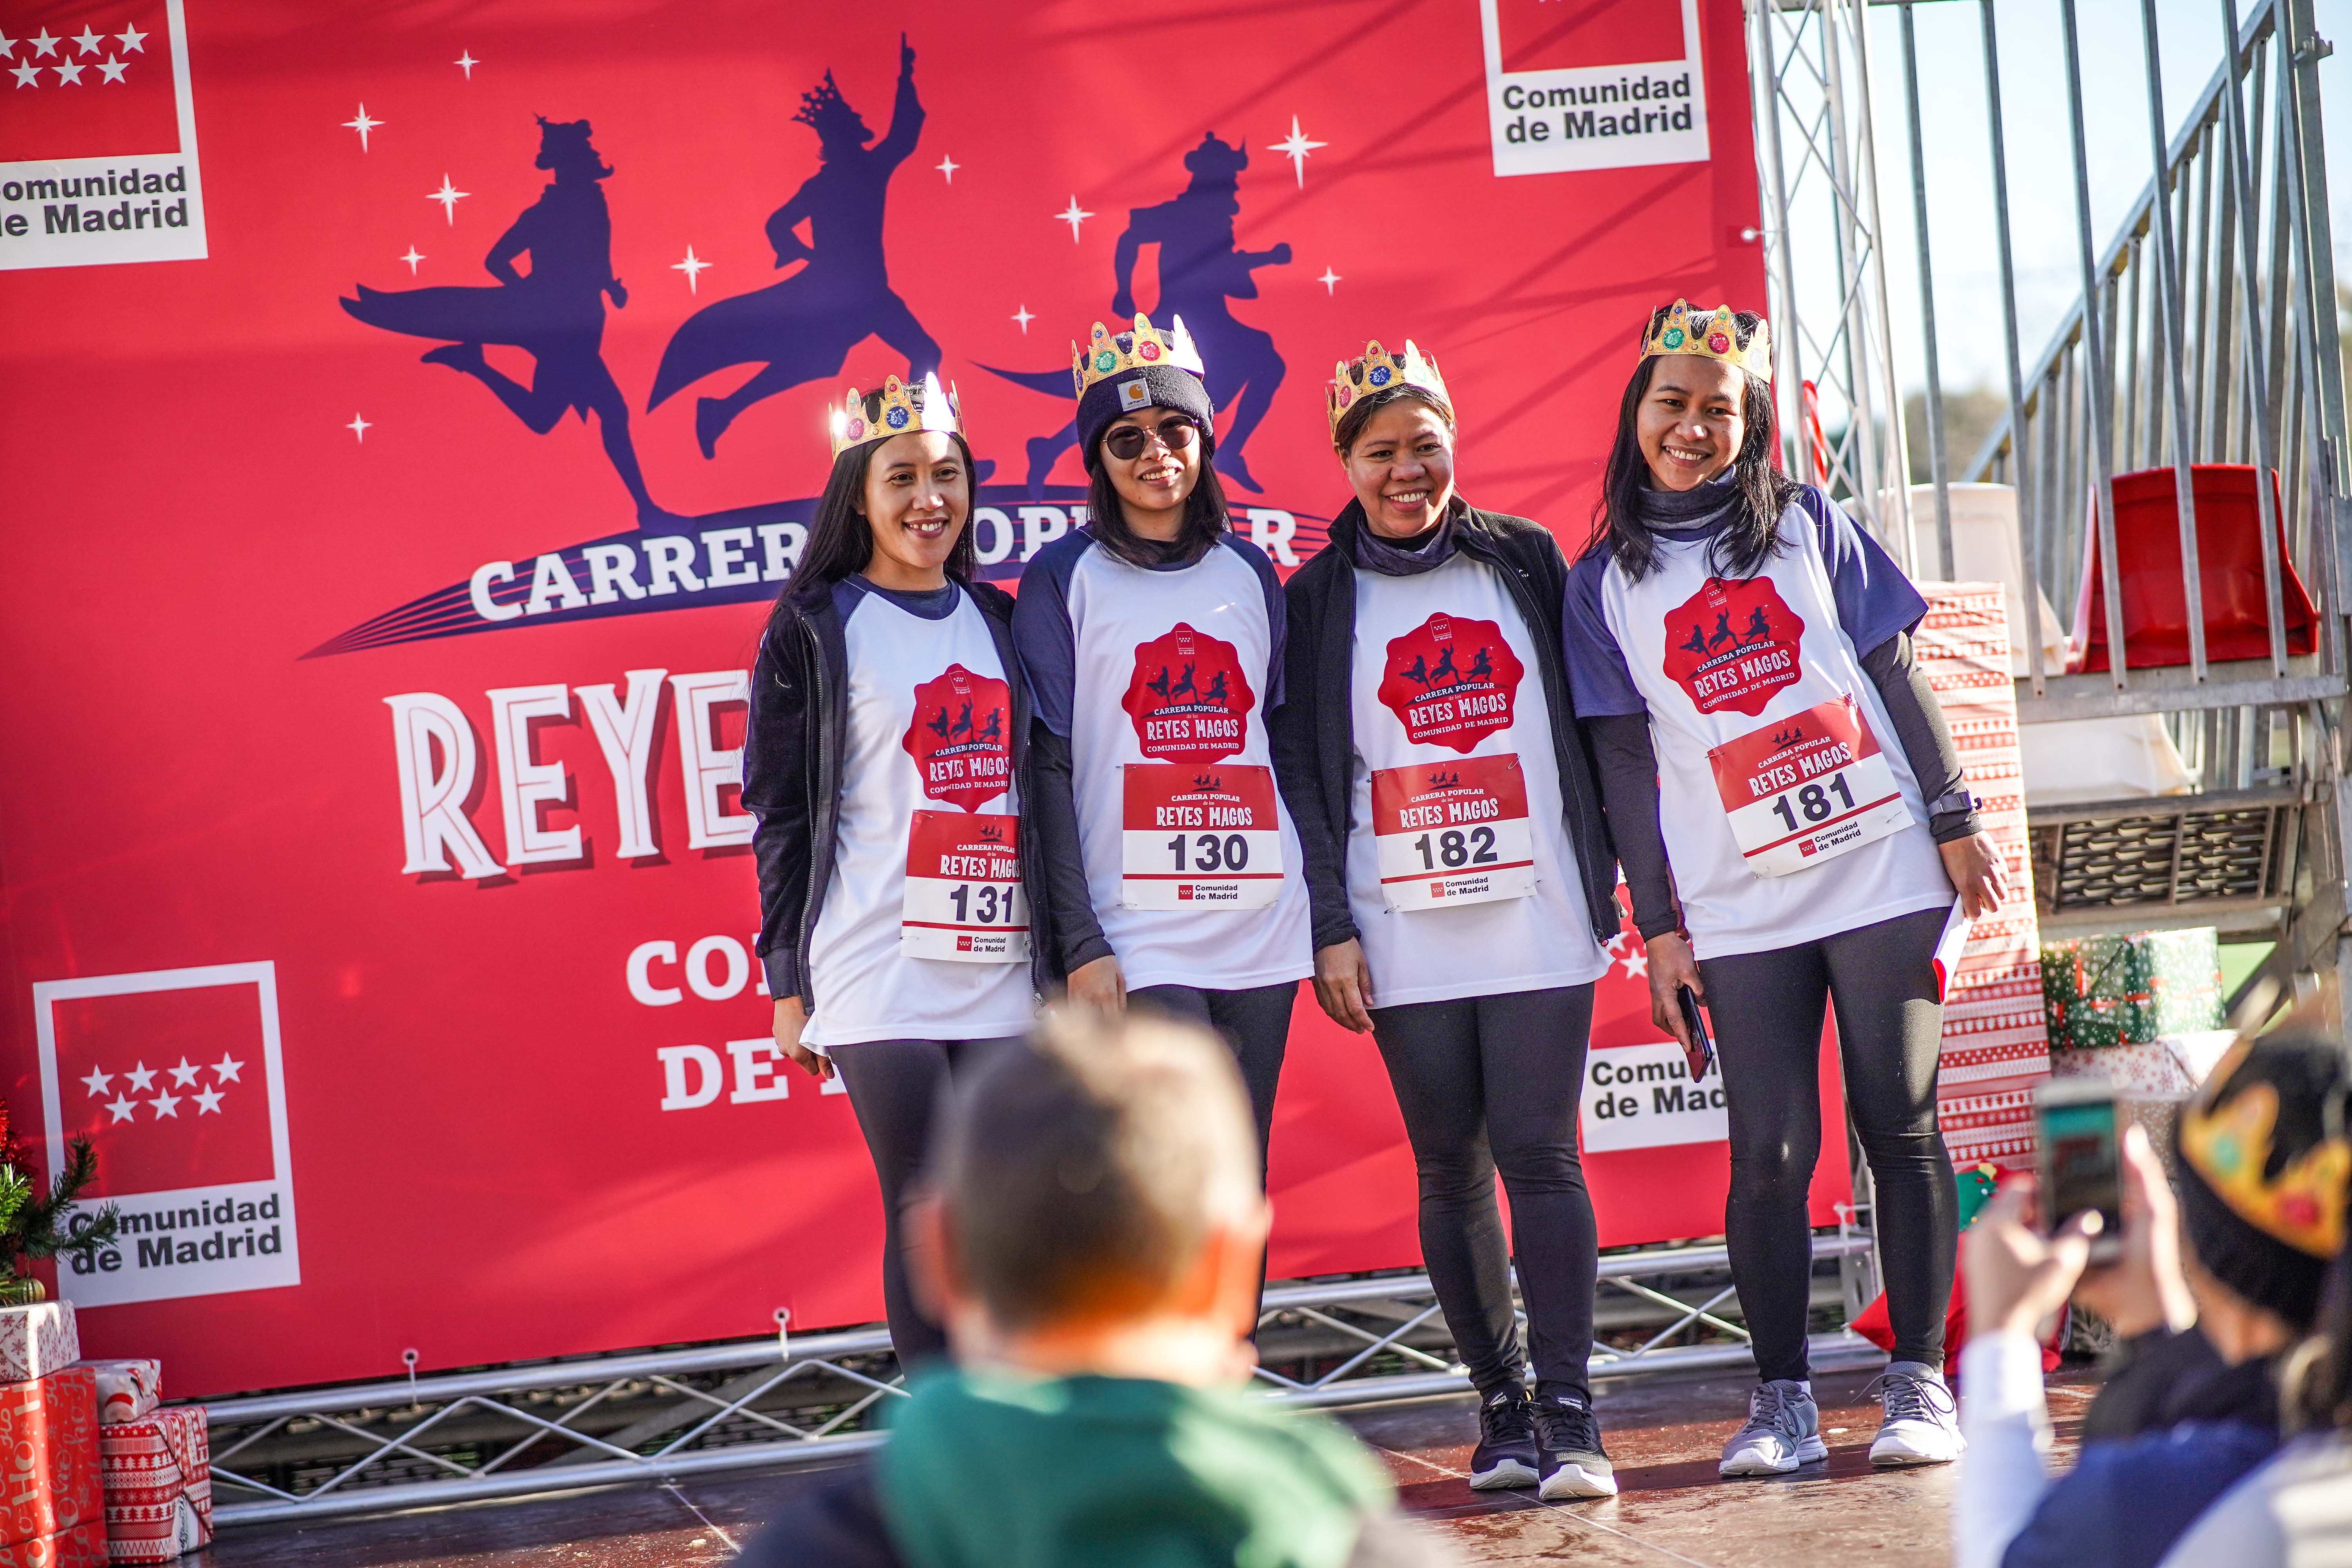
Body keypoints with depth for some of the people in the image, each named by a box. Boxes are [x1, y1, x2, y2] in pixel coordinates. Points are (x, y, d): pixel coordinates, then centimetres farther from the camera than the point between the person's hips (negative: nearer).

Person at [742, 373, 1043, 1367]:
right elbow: (781, 815, 1)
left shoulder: (994, 621, 14)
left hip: (1000, 974, 4)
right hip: (879, 979, -4)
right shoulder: (814, 628, 2)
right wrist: (789, 984, -3)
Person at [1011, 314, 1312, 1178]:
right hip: (1140, 941, -4)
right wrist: (1080, 943, -11)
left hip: (1263, 931, 4)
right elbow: (1047, 769, -3)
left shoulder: (1248, 572, 13)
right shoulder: (1064, 578, 1)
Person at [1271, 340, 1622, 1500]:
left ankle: (1568, 1412, -8)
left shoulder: (1526, 561, 9)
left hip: (1537, 917, 0)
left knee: (1538, 1153, -7)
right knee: (1450, 1167, 3)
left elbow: (1586, 726, 12)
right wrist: (1329, 929, -5)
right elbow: (1301, 773, 2)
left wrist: (1603, 880, 8)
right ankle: (1501, 1405, 12)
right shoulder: (1316, 601, 6)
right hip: (1404, 934, 0)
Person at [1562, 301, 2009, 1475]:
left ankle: (1918, 1381, 8)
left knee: (1899, 1123, 0)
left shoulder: (1809, 524, 8)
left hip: (1881, 871, 0)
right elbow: (1623, 758, 5)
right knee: (1771, 1149, -4)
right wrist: (1658, 925, 2)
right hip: (1738, 909, 0)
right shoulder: (1604, 582, 6)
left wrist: (1953, 819, 4)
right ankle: (1781, 1399, 5)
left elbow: (1892, 674, 9)